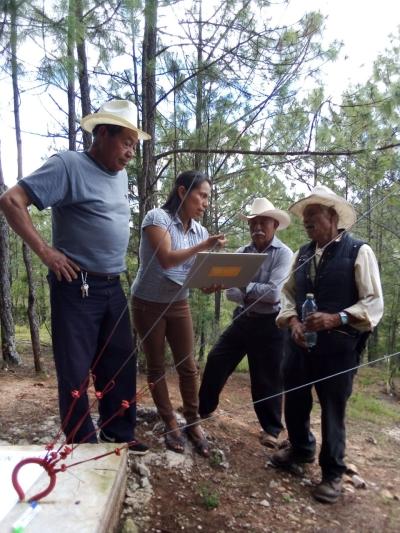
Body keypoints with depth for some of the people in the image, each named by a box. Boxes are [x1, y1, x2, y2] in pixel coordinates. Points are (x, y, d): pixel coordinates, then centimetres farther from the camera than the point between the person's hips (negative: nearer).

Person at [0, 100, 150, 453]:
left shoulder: (120, 174, 12)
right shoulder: (69, 165, -11)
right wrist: (45, 251, -17)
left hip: (113, 287, 8)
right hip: (77, 287, -8)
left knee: (121, 363, 14)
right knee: (77, 371, 4)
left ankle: (119, 434, 31)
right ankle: (84, 447, 20)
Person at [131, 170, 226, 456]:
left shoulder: (200, 230, 2)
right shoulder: (157, 217, -15)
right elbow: (166, 259, -25)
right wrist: (204, 246, -28)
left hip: (179, 304, 5)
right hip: (148, 304, -4)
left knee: (189, 366, 4)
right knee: (157, 367, 7)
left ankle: (194, 424, 19)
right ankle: (171, 424, 21)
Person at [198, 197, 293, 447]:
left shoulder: (284, 254, -11)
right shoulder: (242, 253, 4)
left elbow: (274, 293, -22)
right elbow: (231, 292, -3)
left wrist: (244, 286, -11)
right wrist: (255, 294, -21)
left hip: (269, 325, -5)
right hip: (243, 320, 5)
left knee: (267, 378, 6)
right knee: (215, 362, 9)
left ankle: (271, 429, 27)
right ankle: (202, 409, 31)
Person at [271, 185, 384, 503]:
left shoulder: (359, 251, -9)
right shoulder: (302, 254, 9)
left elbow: (374, 303, -13)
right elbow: (288, 293, 10)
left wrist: (336, 318, -26)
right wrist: (293, 321, -9)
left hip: (338, 346, -5)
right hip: (300, 343, 6)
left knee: (332, 409, 8)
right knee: (295, 401, 18)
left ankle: (332, 473, 31)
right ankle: (301, 449, 46)